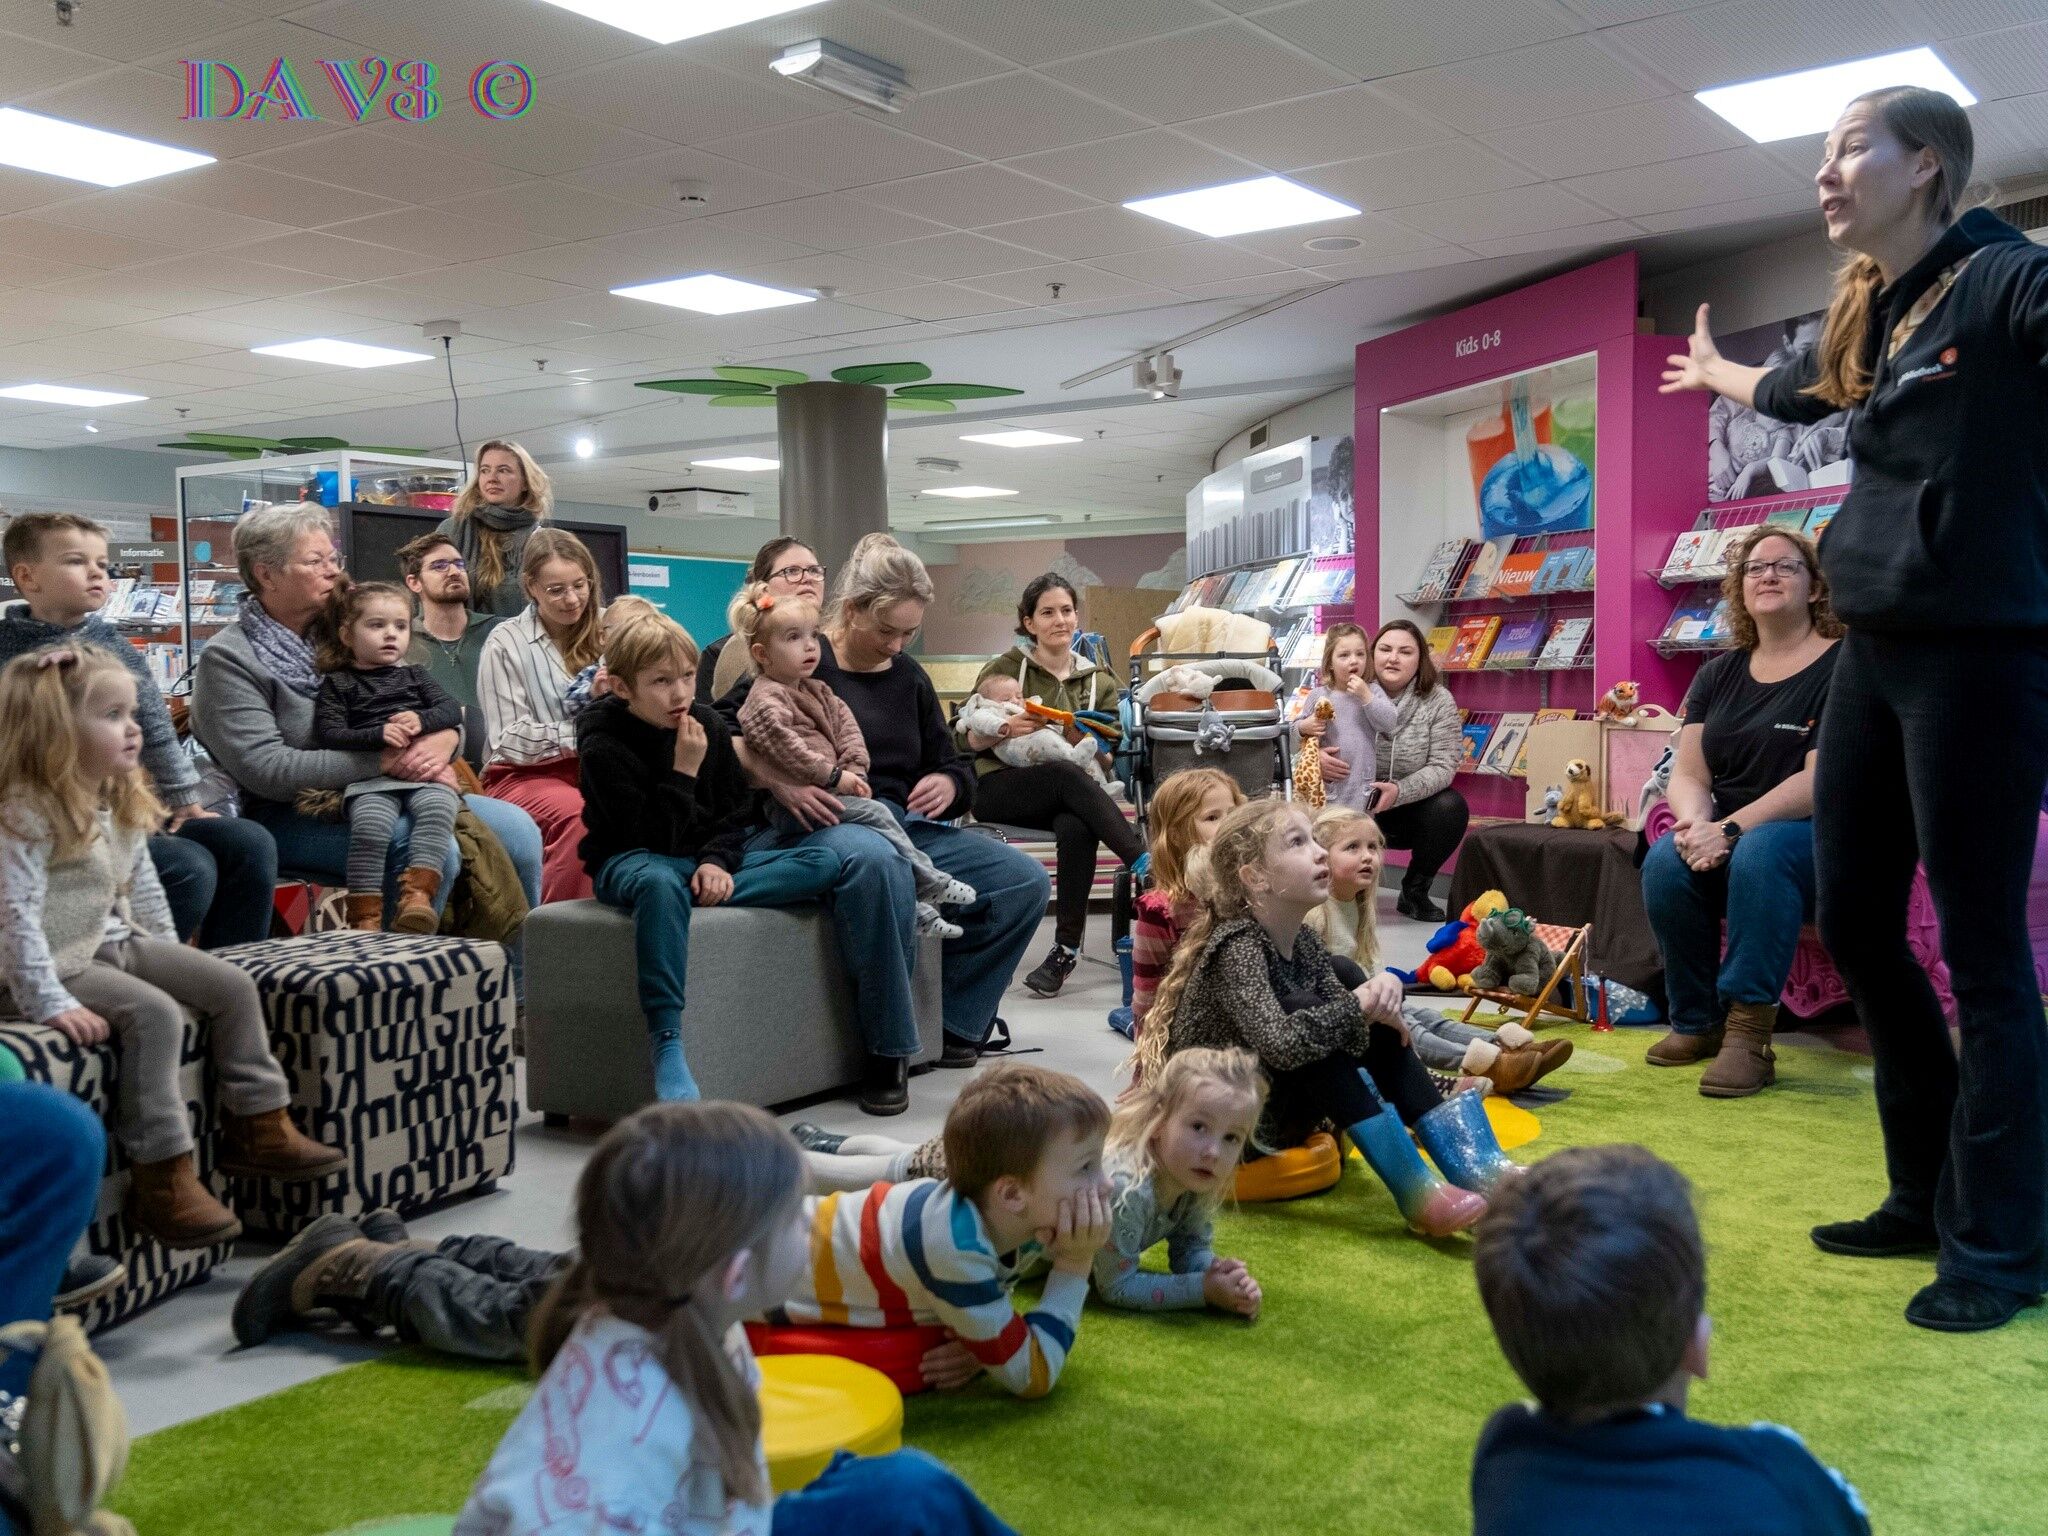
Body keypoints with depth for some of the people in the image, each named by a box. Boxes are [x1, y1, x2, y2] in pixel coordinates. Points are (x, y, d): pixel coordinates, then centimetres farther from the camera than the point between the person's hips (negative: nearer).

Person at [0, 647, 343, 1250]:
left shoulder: (123, 804, 7)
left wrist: (171, 958, 16)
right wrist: (50, 1003, -29)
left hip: (120, 942, 9)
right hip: (65, 962, -9)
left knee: (234, 985, 1)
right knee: (156, 1013, -29)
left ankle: (260, 1129, 8)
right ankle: (164, 1178, -24)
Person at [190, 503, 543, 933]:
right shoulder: (225, 660, -5)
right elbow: (265, 771, -17)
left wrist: (444, 740, -11)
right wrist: (382, 759, -22)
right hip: (292, 815, -7)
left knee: (516, 828, -10)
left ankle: (518, 963, 1)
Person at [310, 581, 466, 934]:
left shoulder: (414, 676, 27)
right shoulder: (337, 684, 15)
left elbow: (452, 709, 15)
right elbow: (329, 735, 2)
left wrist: (422, 719, -7)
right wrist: (378, 735, -13)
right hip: (371, 778, -2)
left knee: (437, 808, -33)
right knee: (370, 826, -33)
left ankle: (417, 892, -40)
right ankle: (365, 914, -28)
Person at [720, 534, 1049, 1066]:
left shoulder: (908, 677, 17)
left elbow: (954, 769, 21)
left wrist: (948, 785, -4)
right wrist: (773, 778, -25)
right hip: (817, 826, -7)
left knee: (1026, 880, -10)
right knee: (878, 860, -42)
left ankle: (957, 1022, 4)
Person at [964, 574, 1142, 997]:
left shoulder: (1098, 680, 18)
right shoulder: (1006, 668, 8)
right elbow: (970, 740, 3)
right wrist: (1006, 730, -17)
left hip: (1070, 797, 2)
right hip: (999, 787, -2)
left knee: (1077, 828, -37)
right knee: (1069, 776, -37)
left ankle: (1066, 949, -31)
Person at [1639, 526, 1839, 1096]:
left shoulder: (1843, 665, -7)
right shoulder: (1718, 674, 11)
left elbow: (1822, 780, -17)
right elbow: (1688, 775, 5)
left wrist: (1732, 829, -25)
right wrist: (1697, 825, -18)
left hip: (1818, 839, -5)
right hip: (1725, 839, 5)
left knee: (1760, 852, -37)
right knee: (1664, 863, -26)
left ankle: (1749, 1033, -32)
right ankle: (1696, 1023, -10)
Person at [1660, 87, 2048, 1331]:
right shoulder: (1871, 315, 16)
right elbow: (1795, 391, 38)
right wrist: (1715, 372, 55)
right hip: (1878, 649, 9)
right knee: (1853, 918, 12)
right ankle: (1930, 1195, 27)